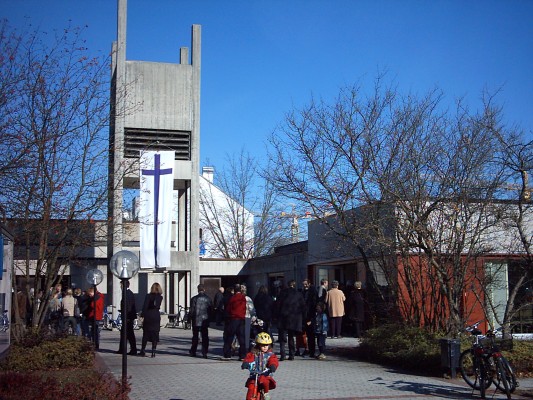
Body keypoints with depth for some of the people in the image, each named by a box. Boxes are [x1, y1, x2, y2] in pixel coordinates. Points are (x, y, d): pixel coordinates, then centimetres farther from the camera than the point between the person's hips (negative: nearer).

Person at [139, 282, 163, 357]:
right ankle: (153, 352, 0)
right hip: (156, 316, 2)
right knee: (155, 335, 4)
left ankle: (143, 351, 12)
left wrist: (143, 315, -8)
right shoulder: (160, 297, 2)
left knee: (145, 334, 8)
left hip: (148, 316, -2)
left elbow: (145, 306, -10)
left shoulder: (148, 296, -7)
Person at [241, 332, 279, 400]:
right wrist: (245, 363, -27)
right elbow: (248, 358, -5)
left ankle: (266, 392, -4)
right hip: (254, 375, 1)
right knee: (251, 387, -18)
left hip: (266, 375, -1)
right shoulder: (254, 354, 7)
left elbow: (274, 361, -9)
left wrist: (273, 366, -32)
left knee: (265, 381, -31)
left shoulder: (270, 355, 5)